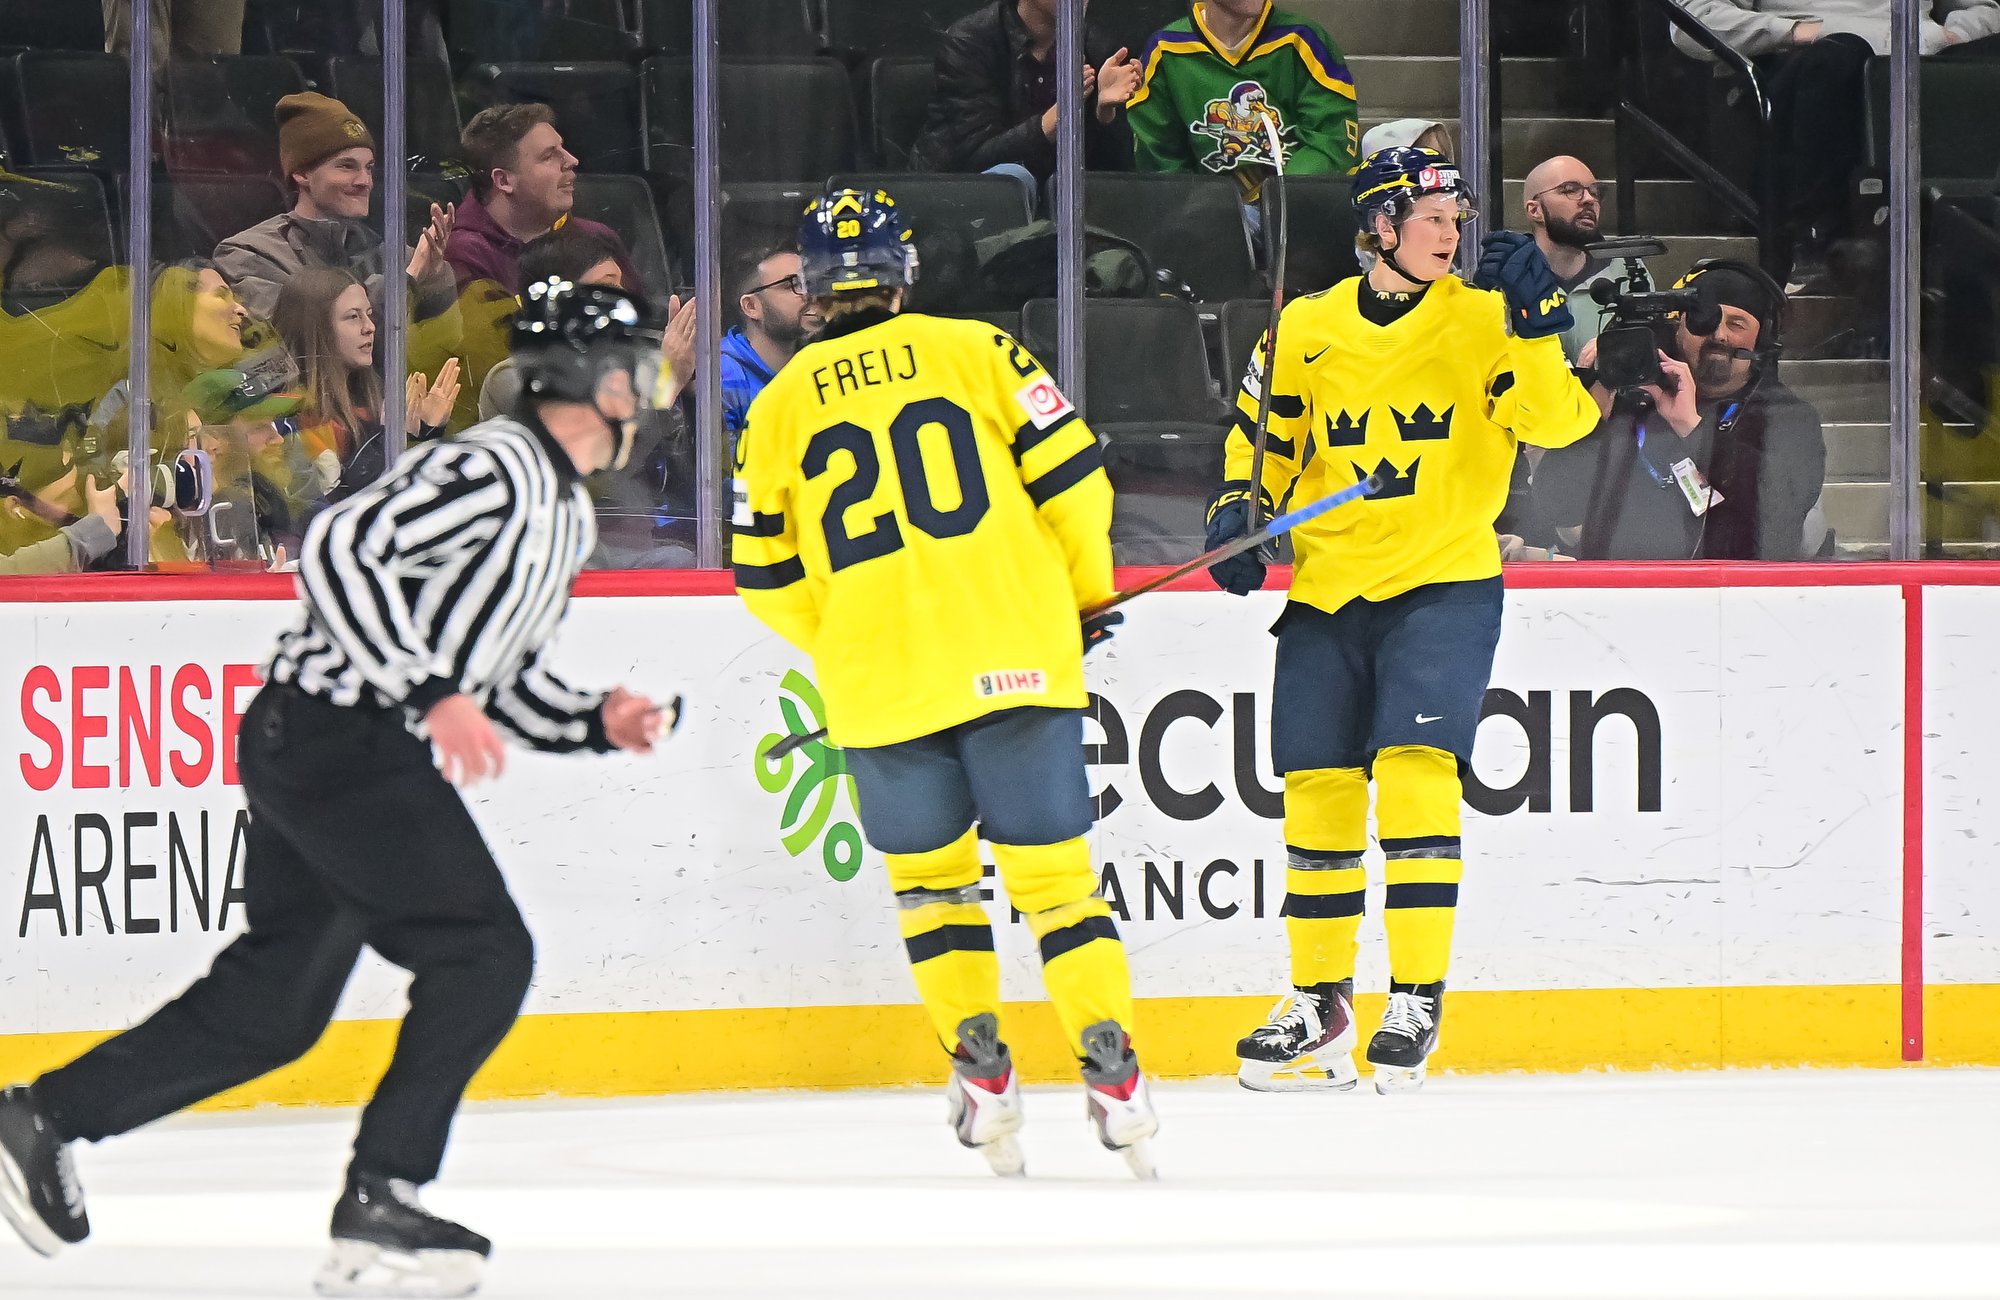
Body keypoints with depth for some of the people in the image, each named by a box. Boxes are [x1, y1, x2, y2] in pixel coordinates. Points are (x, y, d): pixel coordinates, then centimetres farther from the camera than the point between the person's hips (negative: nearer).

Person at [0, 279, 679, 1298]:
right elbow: (338, 552, -25)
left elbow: (499, 678, 24)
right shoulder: (494, 469, -16)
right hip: (336, 738, -10)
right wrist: (431, 694, -28)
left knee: (277, 996, 13)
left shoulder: (563, 513, 17)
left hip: (356, 752, 10)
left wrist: (596, 724, 6)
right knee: (483, 954, -10)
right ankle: (378, 1209, -9)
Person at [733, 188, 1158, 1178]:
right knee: (1052, 868, 3)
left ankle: (981, 1070, 9)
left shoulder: (780, 406, 8)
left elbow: (765, 574, 13)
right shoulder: (974, 353, 3)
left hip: (881, 682, 1)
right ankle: (1111, 1072, -5)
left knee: (928, 874, 17)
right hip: (1015, 657, -1)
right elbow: (1070, 479, -1)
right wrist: (1084, 594, 16)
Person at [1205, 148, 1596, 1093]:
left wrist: (1534, 324, -23)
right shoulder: (1307, 331, 6)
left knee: (1414, 774, -17)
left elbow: (1557, 420, -11)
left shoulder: (1480, 320, -1)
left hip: (1443, 585, -3)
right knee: (1317, 792, 4)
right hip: (1325, 590, 3)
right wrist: (1238, 516, 0)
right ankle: (1320, 1000, 18)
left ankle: (1418, 997, -11)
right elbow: (1262, 442, 17)